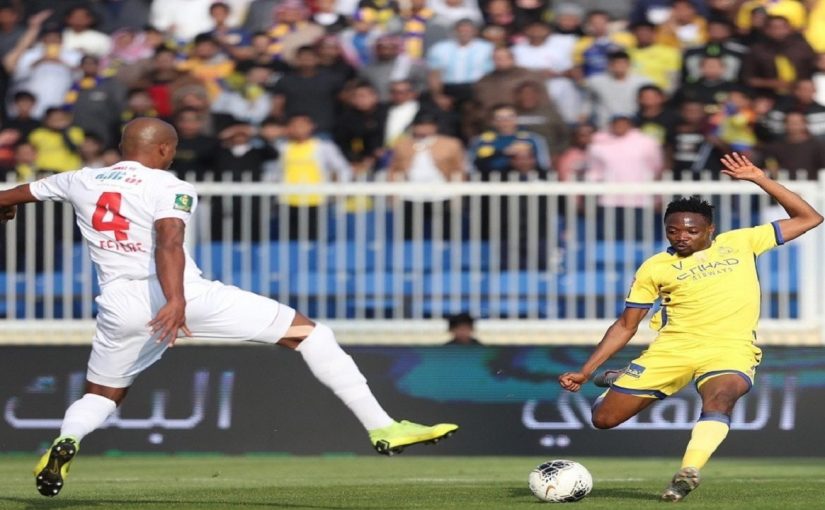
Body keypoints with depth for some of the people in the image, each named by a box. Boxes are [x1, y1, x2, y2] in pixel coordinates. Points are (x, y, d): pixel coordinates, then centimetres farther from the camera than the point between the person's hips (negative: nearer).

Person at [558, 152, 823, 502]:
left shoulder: (740, 243, 9)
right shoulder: (656, 267, 7)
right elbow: (626, 326, 12)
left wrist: (759, 179, 2)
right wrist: (586, 371, 4)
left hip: (731, 349, -2)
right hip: (672, 348, 2)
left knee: (718, 397, -38)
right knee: (603, 419, -2)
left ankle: (688, 473, -42)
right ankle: (621, 385, 33)